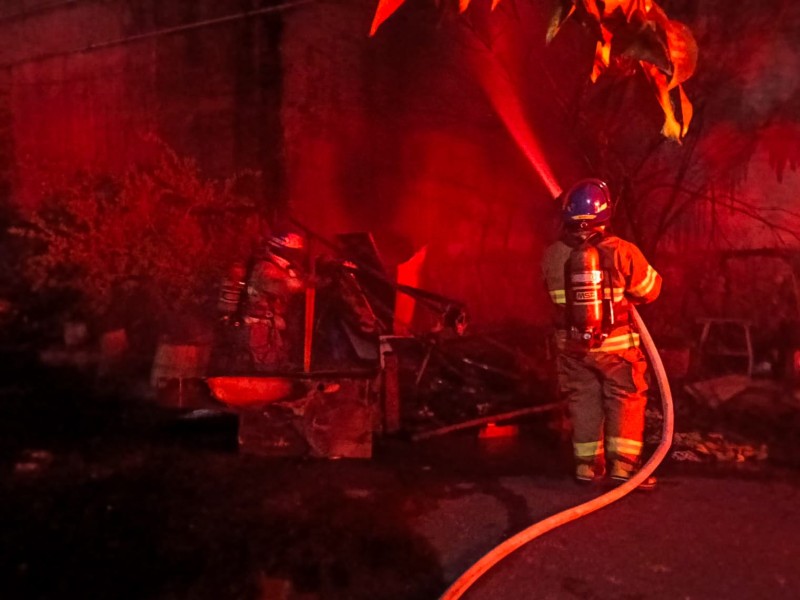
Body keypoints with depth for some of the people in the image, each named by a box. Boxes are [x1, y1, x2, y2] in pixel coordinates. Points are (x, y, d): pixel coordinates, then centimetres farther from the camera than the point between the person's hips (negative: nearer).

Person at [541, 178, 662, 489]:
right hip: (615, 344, -3)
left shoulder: (551, 256, -8)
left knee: (583, 399, 15)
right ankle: (623, 463, 11)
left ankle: (588, 463, 20)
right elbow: (650, 289, -5)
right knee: (626, 399, 11)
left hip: (571, 344, 3)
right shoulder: (621, 252, -17)